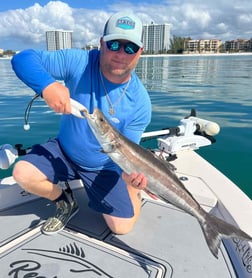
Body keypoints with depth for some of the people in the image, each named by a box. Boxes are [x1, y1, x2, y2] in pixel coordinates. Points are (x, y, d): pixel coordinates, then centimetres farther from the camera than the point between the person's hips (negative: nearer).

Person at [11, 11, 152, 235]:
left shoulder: (140, 102, -21)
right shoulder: (79, 62, -21)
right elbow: (24, 58, -23)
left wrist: (131, 173, -41)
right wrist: (47, 85, -44)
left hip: (103, 168, -1)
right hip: (64, 150, 2)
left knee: (123, 228, -5)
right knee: (22, 173, -21)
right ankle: (66, 202, 9)